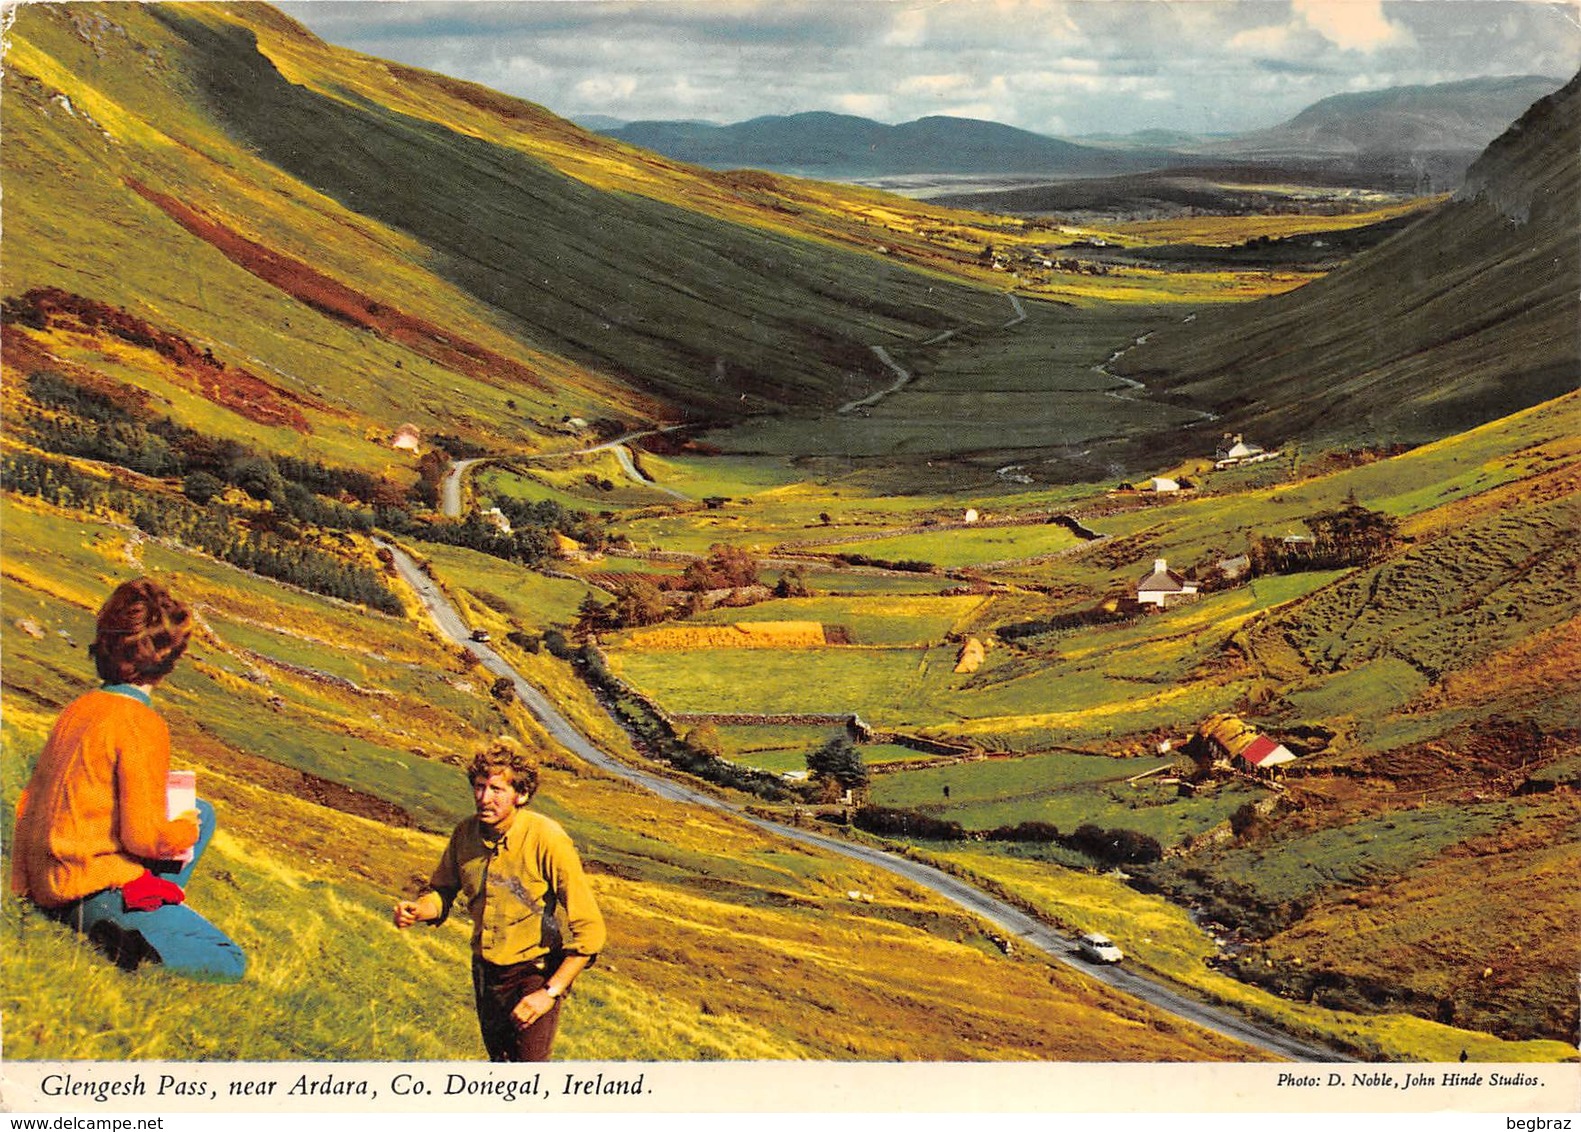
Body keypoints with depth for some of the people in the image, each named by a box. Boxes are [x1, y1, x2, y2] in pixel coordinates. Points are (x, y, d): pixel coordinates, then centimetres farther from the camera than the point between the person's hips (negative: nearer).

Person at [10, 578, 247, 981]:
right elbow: (144, 837, -21)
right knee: (229, 963, -5)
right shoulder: (142, 724, -17)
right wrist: (186, 830, 2)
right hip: (97, 885, -8)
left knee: (202, 812, 21)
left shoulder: (79, 708, 7)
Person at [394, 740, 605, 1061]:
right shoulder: (466, 833, -8)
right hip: (486, 971, 6)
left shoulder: (547, 840, -24)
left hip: (536, 972, -6)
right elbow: (443, 891, 11)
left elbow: (589, 931, -23)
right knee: (500, 1058, 20)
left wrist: (550, 992, -26)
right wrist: (417, 909, -12)